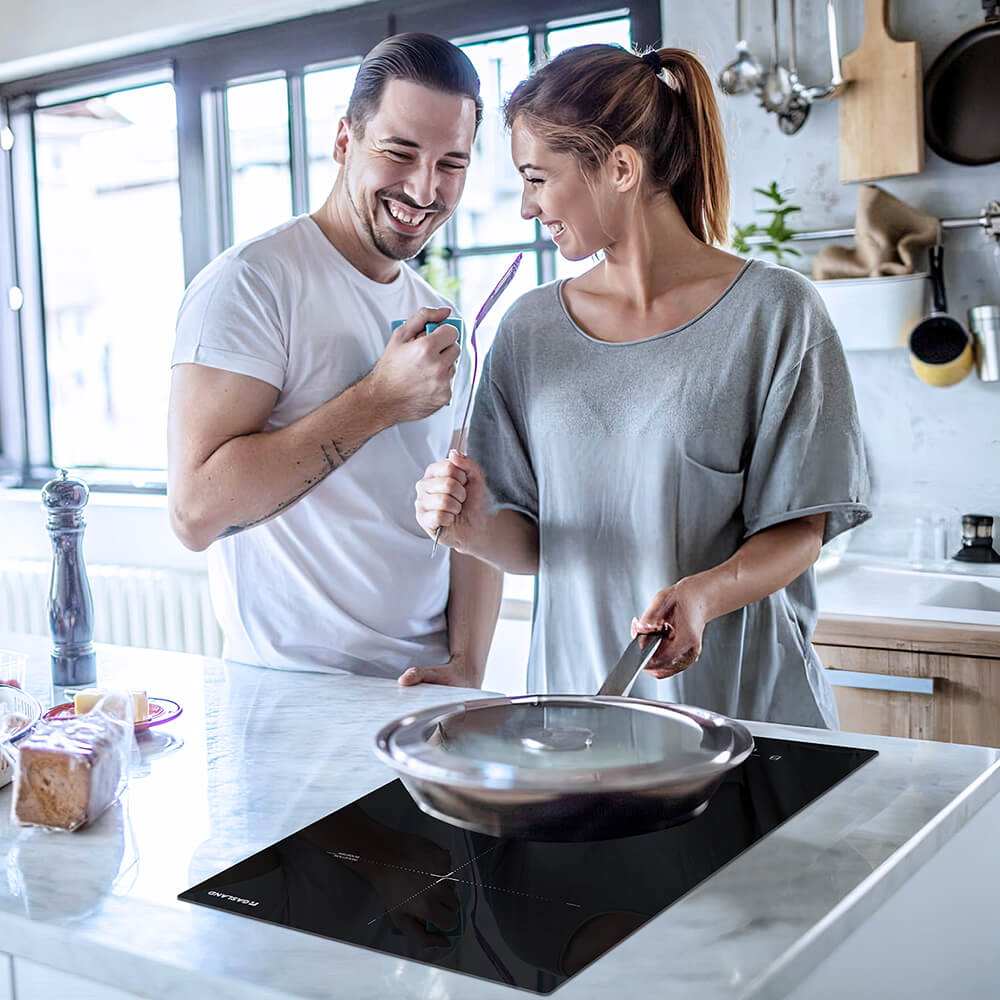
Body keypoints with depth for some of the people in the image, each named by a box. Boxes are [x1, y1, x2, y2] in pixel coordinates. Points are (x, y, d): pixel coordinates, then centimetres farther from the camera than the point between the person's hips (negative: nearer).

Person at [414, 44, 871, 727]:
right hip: (576, 691, 3)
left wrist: (702, 595, -25)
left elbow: (799, 528, -8)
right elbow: (534, 542, 7)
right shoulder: (530, 329, 5)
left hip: (741, 698, -3)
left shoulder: (774, 311, -7)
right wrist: (479, 530, -14)